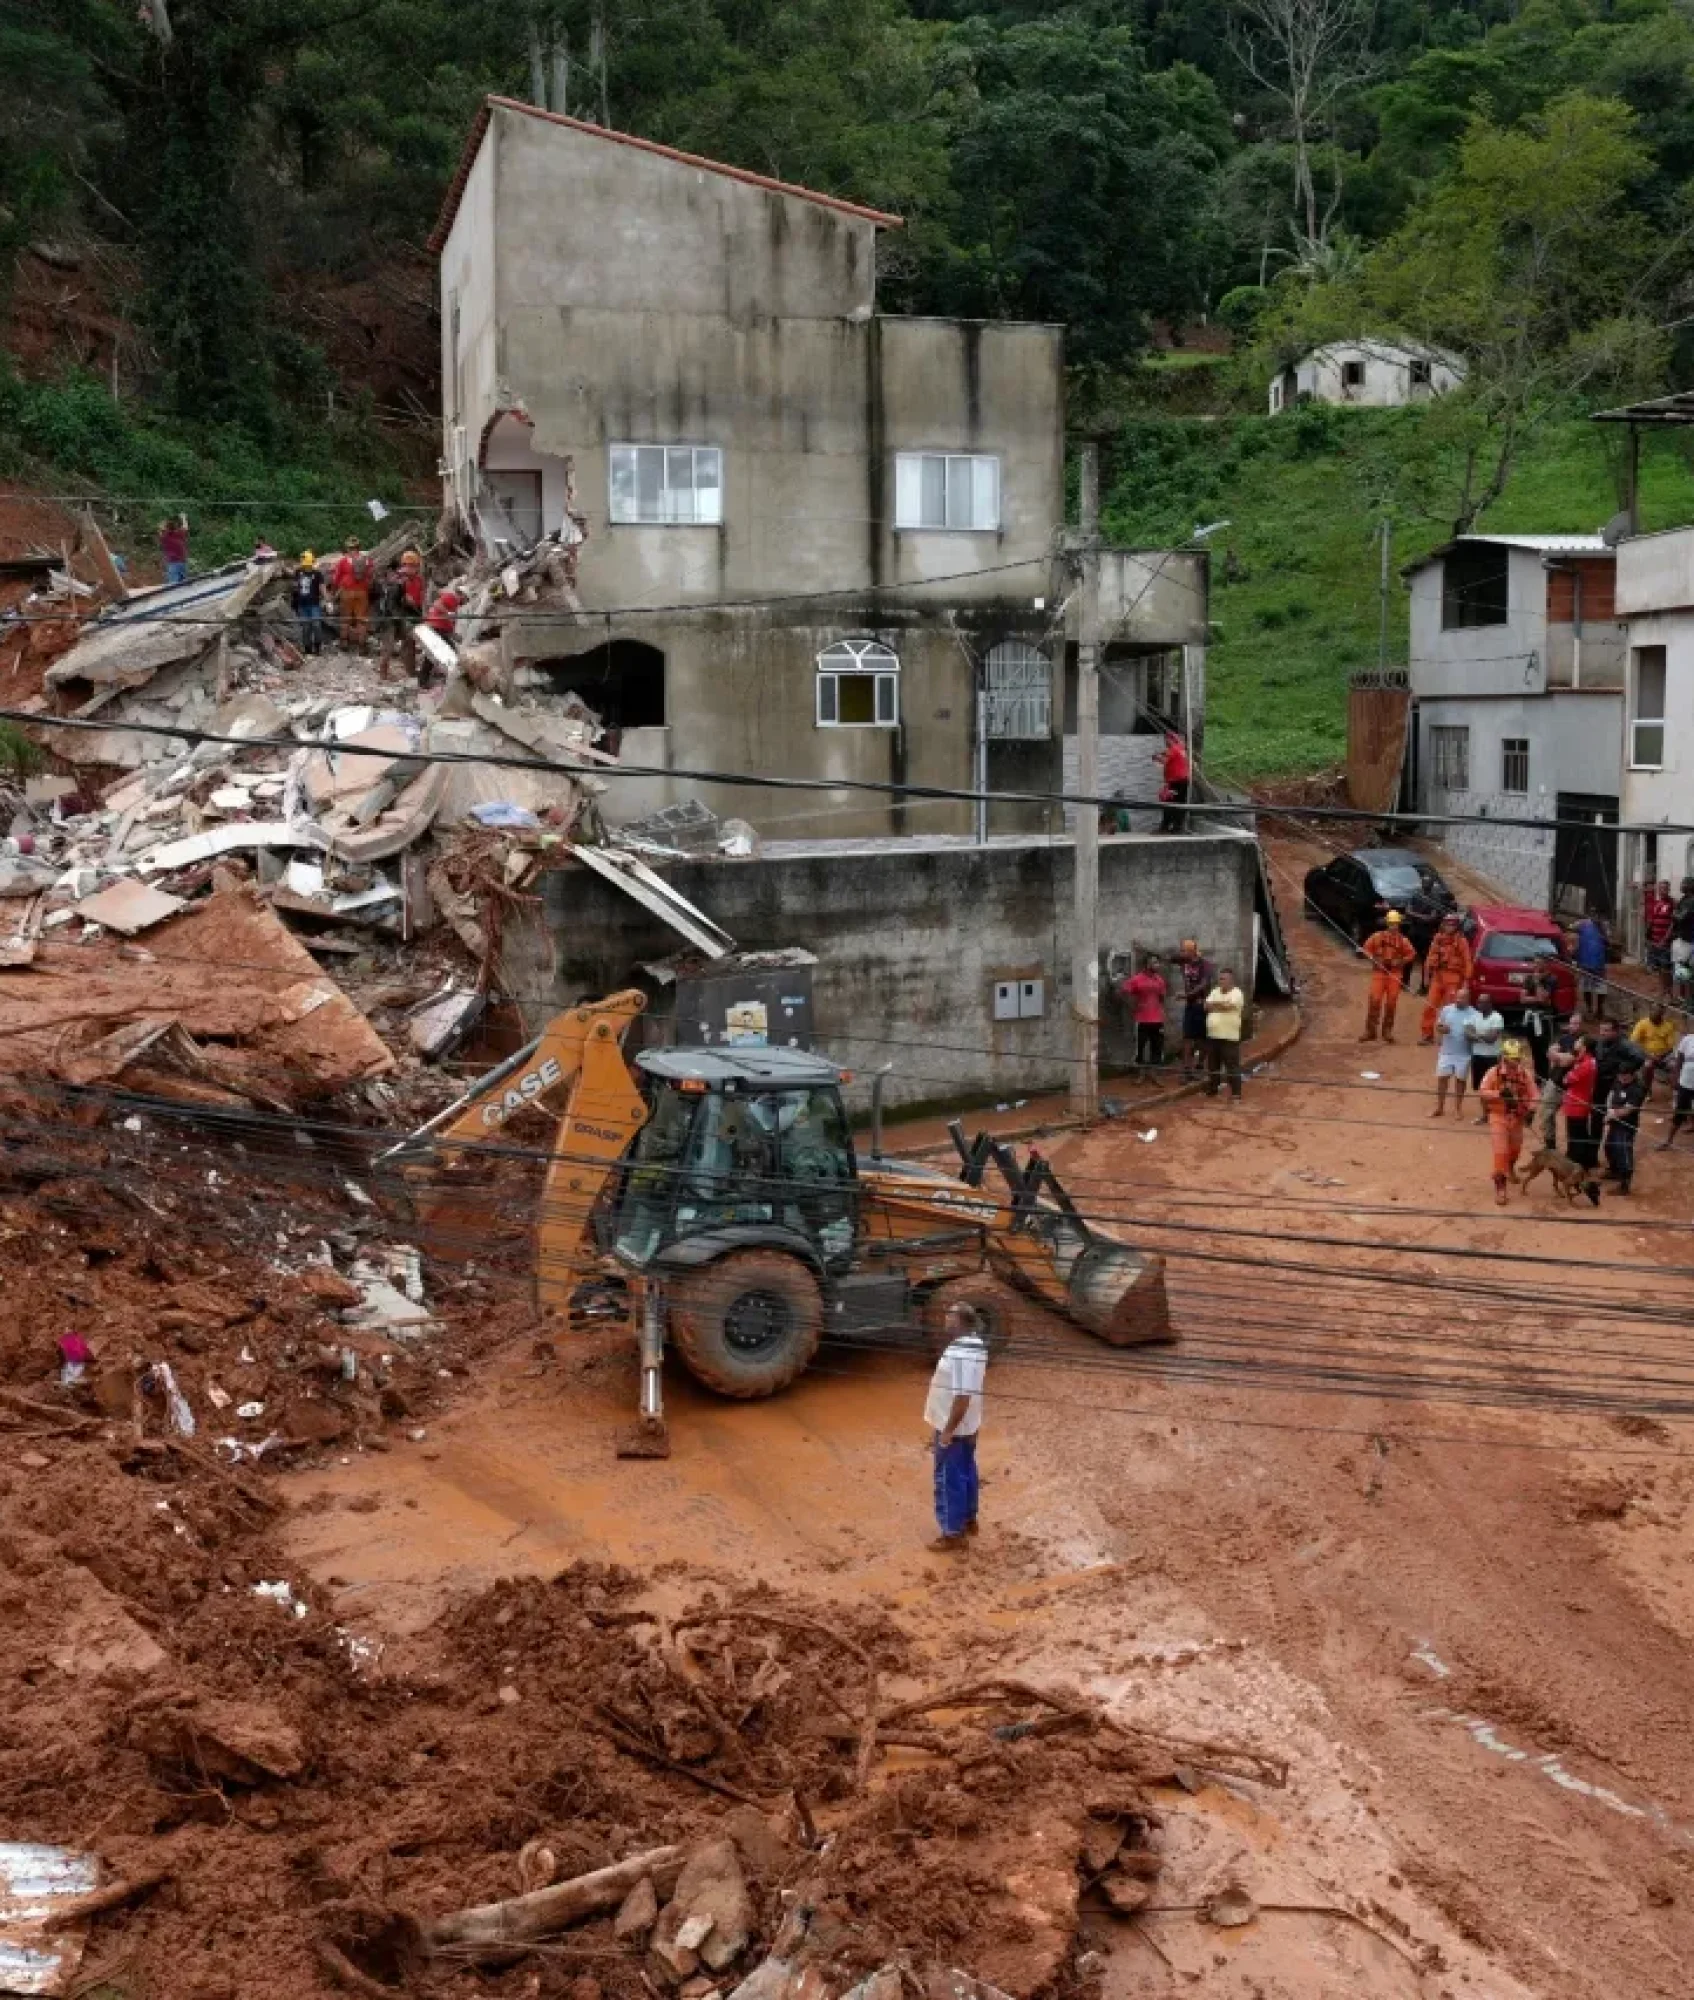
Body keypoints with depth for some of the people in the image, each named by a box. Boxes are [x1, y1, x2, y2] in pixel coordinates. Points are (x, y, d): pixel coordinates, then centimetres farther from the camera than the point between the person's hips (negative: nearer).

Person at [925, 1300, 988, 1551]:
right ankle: (968, 1519, 38)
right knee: (965, 1473, 23)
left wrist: (946, 1431, -23)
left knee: (949, 1480, 2)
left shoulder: (960, 1353, -29)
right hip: (967, 1426, 10)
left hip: (953, 1428, -10)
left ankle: (953, 1533, 11)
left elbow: (962, 1396, -30)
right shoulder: (975, 1346, 4)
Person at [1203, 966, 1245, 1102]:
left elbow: (1227, 1005, -23)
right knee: (1212, 1066, 15)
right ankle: (1211, 1091, 26)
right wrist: (1221, 1005, -15)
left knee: (1232, 1067, -5)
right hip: (1212, 1035, 7)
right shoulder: (1215, 992, 13)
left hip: (1229, 1037, -7)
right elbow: (1207, 1006, 0)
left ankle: (1236, 1095, -2)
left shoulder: (1237, 994, -7)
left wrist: (1214, 1005, -9)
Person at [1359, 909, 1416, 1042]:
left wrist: (1401, 961, -7)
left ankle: (1387, 1031, 11)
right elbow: (1367, 948, 9)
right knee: (1375, 1000, -7)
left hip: (1395, 974, 1)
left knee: (1391, 1003, 1)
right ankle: (1370, 1031, -3)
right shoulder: (1377, 936, 4)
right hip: (1379, 972, -1)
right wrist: (1374, 959, -6)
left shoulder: (1403, 940, 5)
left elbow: (1411, 954, 9)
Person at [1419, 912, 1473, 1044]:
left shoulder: (1461, 940, -6)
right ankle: (1427, 1034, 10)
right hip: (1437, 975, 4)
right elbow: (1430, 957, 12)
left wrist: (1466, 980, -9)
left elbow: (1467, 961, -6)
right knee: (1430, 1006, 1)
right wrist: (1427, 975, 10)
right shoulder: (1438, 938, 8)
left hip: (1453, 978, -4)